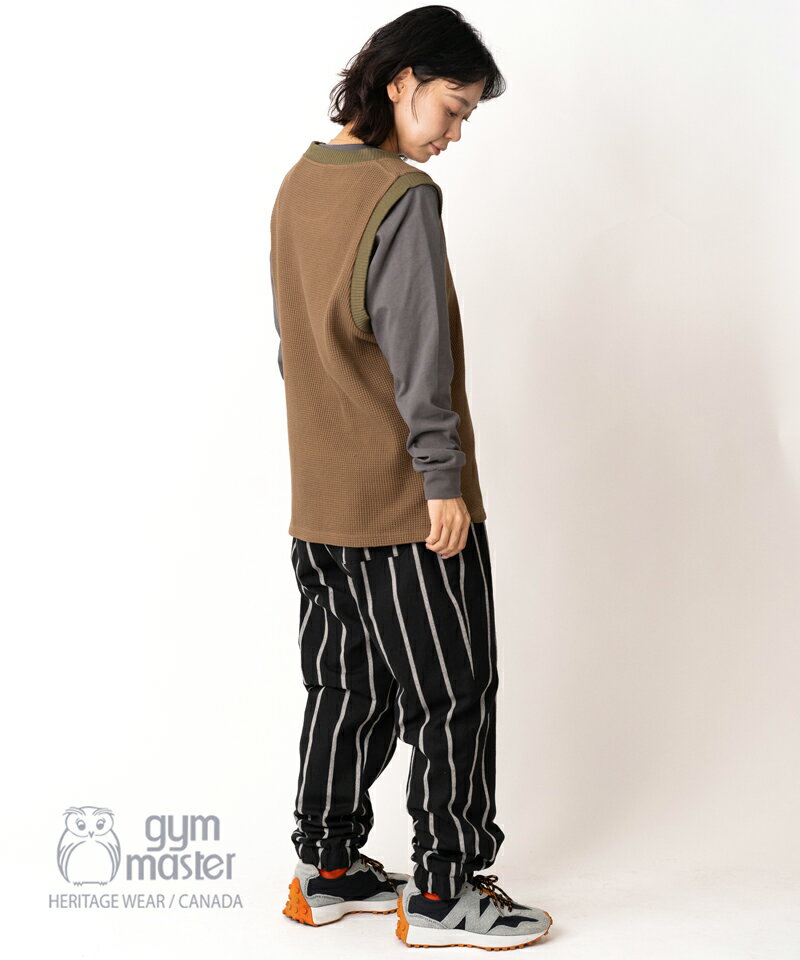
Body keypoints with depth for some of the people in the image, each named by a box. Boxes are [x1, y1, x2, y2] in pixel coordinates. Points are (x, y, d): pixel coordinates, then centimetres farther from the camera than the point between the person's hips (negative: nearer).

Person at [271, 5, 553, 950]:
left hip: (321, 497, 9)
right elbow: (416, 351, -19)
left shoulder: (299, 182, 10)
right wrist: (444, 477, -15)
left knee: (346, 686, 16)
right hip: (407, 499, -8)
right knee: (453, 694, 3)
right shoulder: (402, 196, -16)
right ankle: (442, 892, 11)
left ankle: (327, 871, 25)